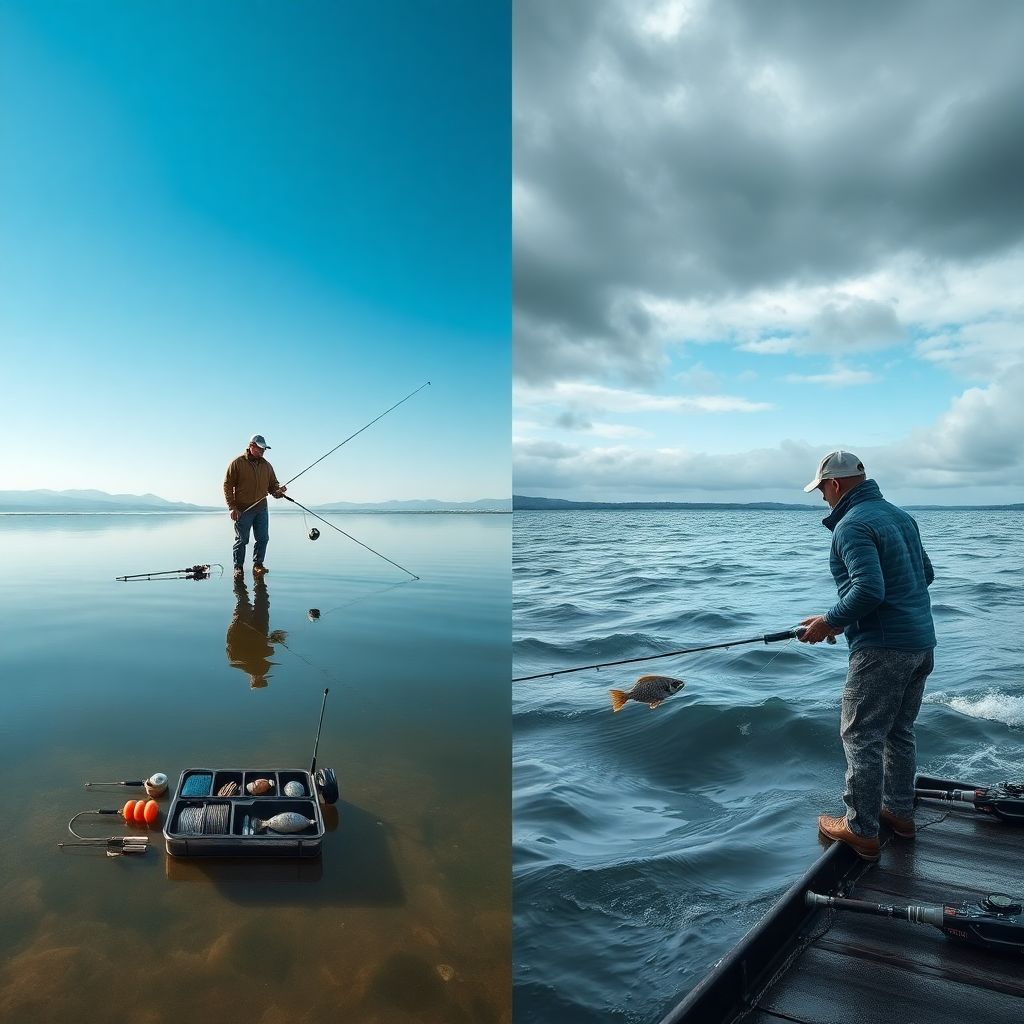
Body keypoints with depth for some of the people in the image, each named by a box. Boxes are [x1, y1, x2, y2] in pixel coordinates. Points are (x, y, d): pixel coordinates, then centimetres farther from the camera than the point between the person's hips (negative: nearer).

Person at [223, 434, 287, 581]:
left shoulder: (266, 465, 10)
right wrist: (232, 507, -12)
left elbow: (273, 484, 15)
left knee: (263, 538, 4)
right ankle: (238, 567, 13)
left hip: (261, 508, 5)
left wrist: (278, 490, -10)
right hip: (243, 510, -5)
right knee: (242, 540, 2)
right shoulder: (237, 463, -6)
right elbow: (227, 485, -6)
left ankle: (258, 565, 17)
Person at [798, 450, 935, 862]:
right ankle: (899, 812, 32)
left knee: (861, 737, 0)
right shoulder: (900, 515, 12)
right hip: (922, 643, 9)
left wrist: (829, 622, -14)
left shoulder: (851, 526, -16)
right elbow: (926, 574, 19)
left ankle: (861, 830, 8)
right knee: (899, 731, 20)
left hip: (882, 648, -9)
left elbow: (869, 589, -26)